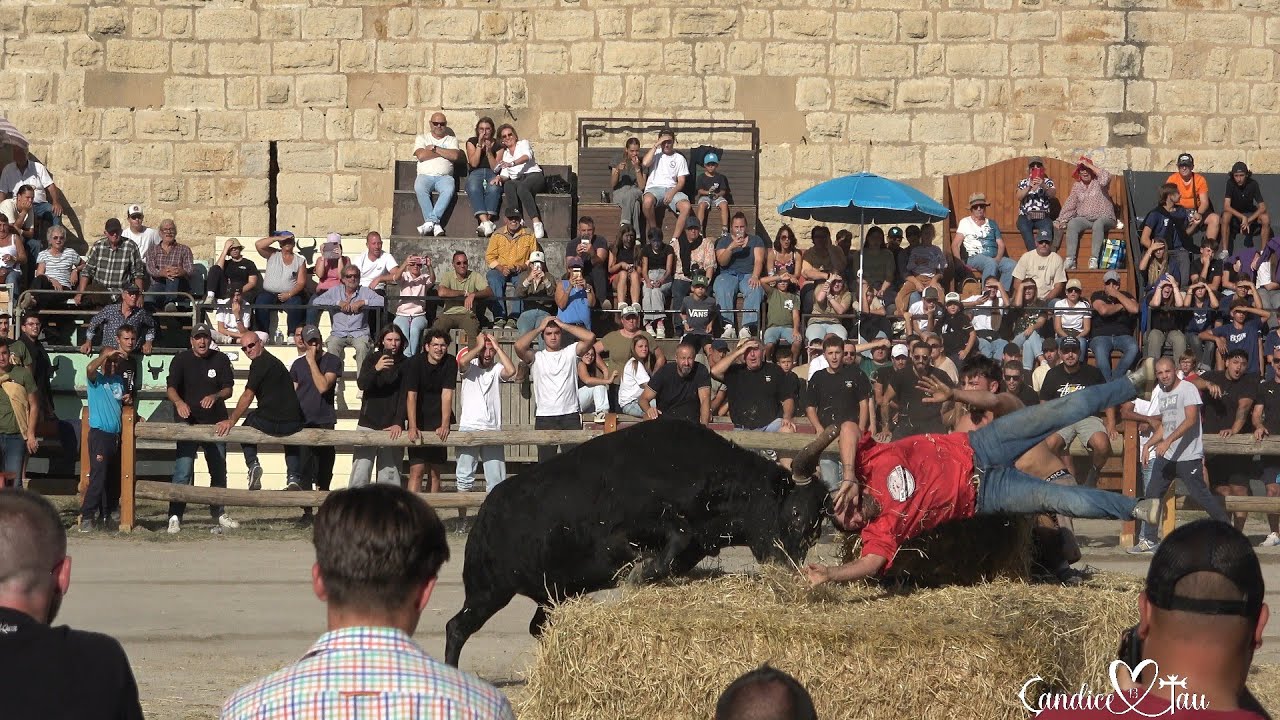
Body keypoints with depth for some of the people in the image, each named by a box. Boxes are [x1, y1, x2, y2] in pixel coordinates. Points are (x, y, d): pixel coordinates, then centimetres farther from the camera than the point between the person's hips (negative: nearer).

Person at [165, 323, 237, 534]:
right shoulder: (181, 360, -1)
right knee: (183, 472, -13)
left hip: (215, 422, 3)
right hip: (189, 422, -3)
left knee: (219, 471, 14)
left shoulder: (220, 359, 5)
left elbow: (228, 389, 1)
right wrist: (179, 402, -33)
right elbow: (170, 388, -11)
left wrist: (215, 396, -22)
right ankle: (175, 517, -14)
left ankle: (218, 513, 29)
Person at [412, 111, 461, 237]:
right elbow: (421, 156, -2)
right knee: (419, 188, -36)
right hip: (425, 175, 0)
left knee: (449, 189, -36)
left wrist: (434, 149, 0)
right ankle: (435, 224, -40)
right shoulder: (422, 138, 18)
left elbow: (455, 156, -1)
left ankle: (431, 221, -41)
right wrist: (444, 152, 4)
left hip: (444, 176, 0)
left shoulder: (451, 139, 19)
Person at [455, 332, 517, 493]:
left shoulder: (497, 369, 8)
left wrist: (497, 347, -4)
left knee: (496, 479, 1)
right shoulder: (470, 367, 5)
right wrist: (479, 346, -4)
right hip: (469, 427, -1)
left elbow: (511, 371, -14)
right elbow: (462, 361, -18)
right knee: (465, 476, 1)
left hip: (492, 430, 1)